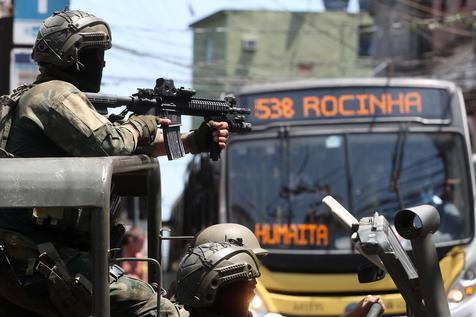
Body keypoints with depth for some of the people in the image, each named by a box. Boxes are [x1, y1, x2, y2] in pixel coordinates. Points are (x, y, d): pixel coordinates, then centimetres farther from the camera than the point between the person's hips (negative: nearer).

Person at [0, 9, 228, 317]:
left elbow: (142, 146, 22)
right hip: (34, 257, -11)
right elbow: (109, 146, -22)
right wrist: (141, 126, -1)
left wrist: (198, 140, 13)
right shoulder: (56, 95, -8)